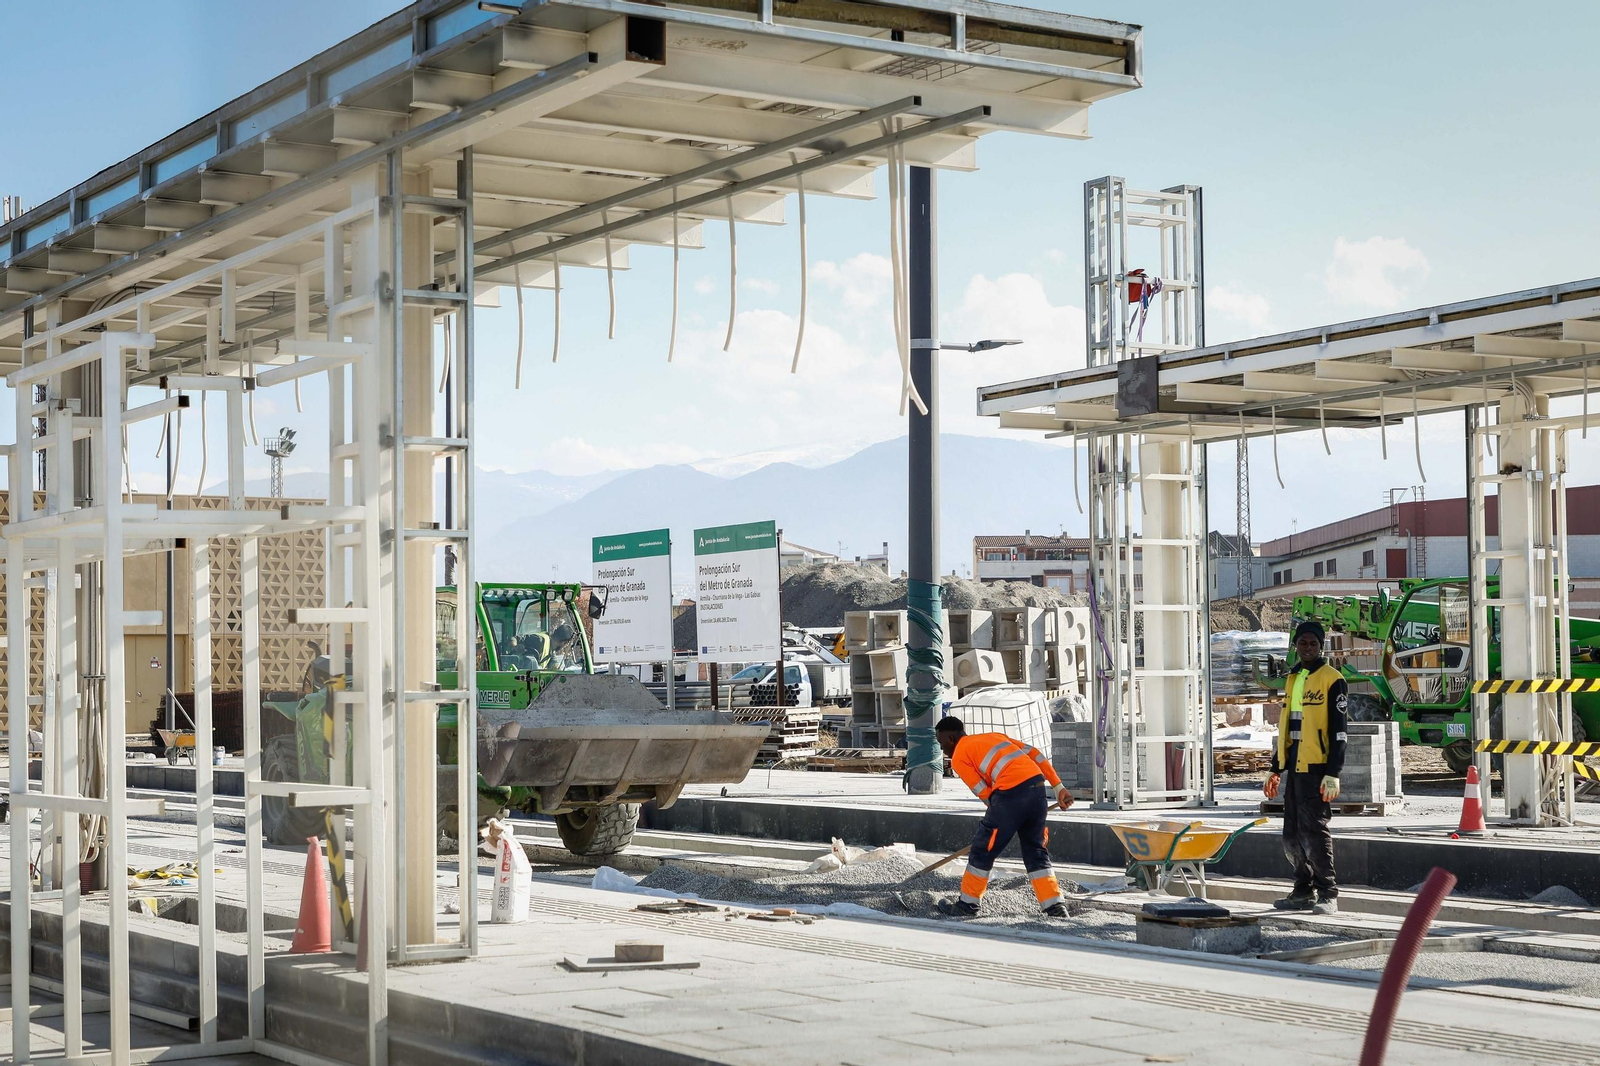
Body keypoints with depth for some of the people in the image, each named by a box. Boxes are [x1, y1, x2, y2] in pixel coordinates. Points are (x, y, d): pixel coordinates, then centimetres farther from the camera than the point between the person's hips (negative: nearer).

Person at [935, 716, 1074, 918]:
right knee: (1036, 852, 17)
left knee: (983, 850, 8)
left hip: (1011, 793, -7)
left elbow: (984, 794, 2)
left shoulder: (958, 757, 10)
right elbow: (1034, 754, 20)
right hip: (1037, 785, 7)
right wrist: (1059, 787, 16)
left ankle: (967, 905, 18)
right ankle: (1055, 907, 11)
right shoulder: (993, 736, 29)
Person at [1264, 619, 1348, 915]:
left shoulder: (1333, 680, -5)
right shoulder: (1292, 680, 18)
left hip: (1317, 769, -8)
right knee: (1292, 835, 10)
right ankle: (1304, 891, 20)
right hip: (1293, 769, 8)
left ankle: (1328, 895, -6)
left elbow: (1338, 731, -10)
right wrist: (1276, 769, 21)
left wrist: (1333, 774, -17)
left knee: (1314, 830, -11)